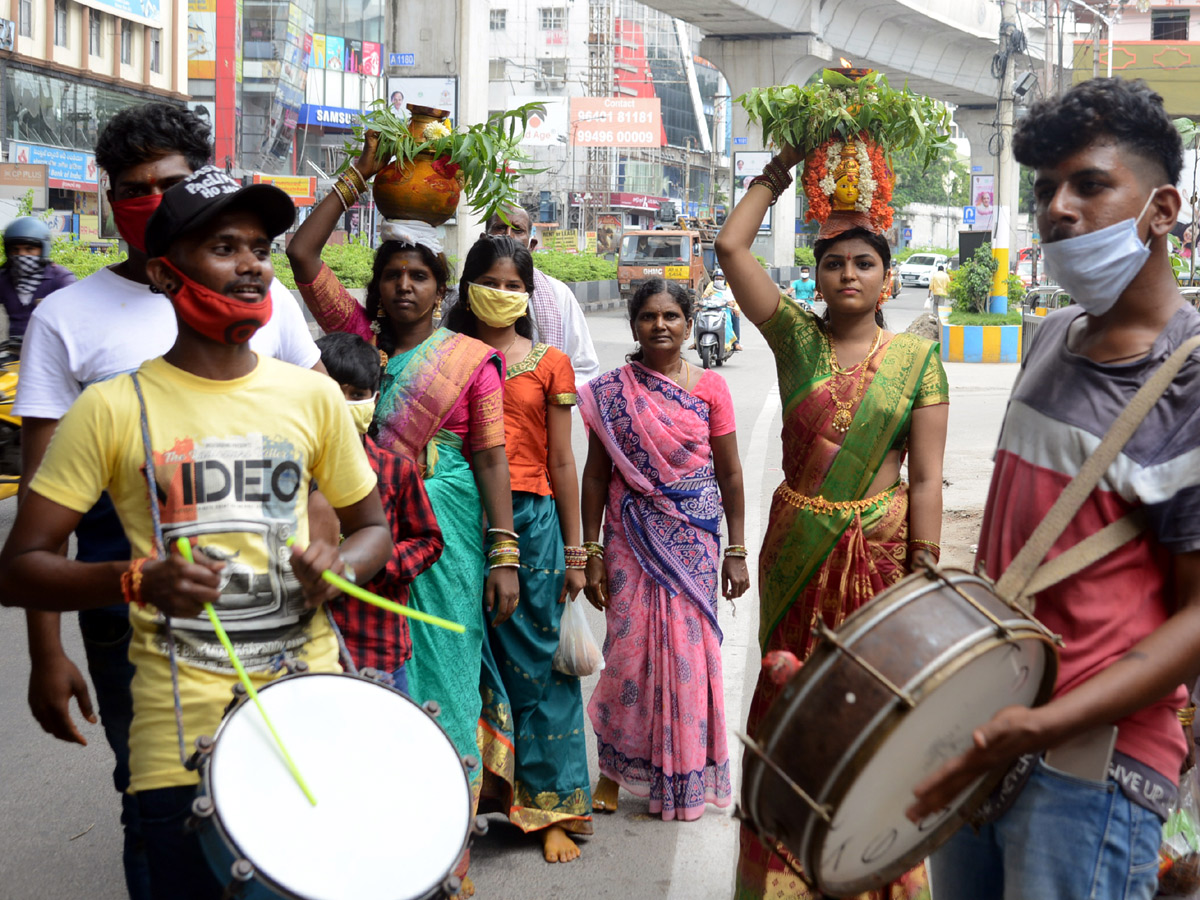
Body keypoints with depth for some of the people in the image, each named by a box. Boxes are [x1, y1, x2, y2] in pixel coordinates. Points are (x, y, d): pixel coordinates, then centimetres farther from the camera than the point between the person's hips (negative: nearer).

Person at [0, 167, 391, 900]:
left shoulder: (311, 395, 7)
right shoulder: (114, 409, -3)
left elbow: (373, 524, 19)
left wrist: (340, 565, -5)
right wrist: (138, 580, -21)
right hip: (183, 742, -3)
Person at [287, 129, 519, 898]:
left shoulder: (472, 360, 1)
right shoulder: (357, 333, 8)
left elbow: (491, 460, -1)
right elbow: (302, 254, 3)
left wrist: (503, 558, -6)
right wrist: (357, 178, 3)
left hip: (443, 534, -2)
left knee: (439, 677, 1)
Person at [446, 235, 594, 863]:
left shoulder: (549, 364, 8)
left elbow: (561, 463, 8)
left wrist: (574, 552, 6)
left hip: (532, 519, 0)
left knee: (538, 663, 3)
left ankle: (553, 808, 11)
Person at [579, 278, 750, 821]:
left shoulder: (709, 388, 1)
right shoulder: (610, 392, 1)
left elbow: (729, 474, 4)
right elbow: (596, 475, 3)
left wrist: (736, 551, 2)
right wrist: (590, 553, 0)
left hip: (694, 538, 0)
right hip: (631, 538, 0)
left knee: (688, 648, 3)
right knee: (629, 648, 1)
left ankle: (683, 777, 18)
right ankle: (614, 770, 19)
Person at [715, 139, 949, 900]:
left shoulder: (917, 359, -1)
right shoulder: (796, 336, 3)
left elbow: (927, 479, -4)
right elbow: (731, 246, -4)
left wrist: (924, 573, -10)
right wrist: (781, 170, 3)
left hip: (879, 547, -2)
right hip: (797, 544, 2)